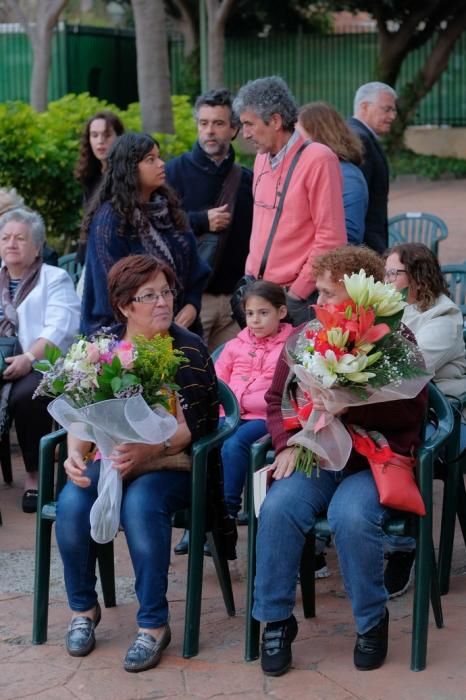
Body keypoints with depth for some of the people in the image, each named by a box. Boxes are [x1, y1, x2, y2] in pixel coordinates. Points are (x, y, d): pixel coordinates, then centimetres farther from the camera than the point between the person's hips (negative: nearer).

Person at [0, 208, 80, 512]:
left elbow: (60, 328, -8)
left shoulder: (55, 279, 9)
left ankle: (35, 475, -17)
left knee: (25, 396, -35)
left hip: (40, 365, -4)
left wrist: (29, 358, -24)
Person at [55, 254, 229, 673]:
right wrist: (75, 453, -18)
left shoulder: (189, 350, -5)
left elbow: (198, 423, -9)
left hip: (171, 462, -3)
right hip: (110, 458, 3)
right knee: (72, 503, -26)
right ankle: (83, 608, -2)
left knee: (141, 505, -35)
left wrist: (147, 450, -25)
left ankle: (154, 623, -20)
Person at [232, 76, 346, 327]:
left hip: (300, 297, -7)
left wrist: (297, 292, -13)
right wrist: (252, 272, 10)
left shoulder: (318, 159, -12)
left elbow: (331, 238, -14)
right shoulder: (262, 159, 12)